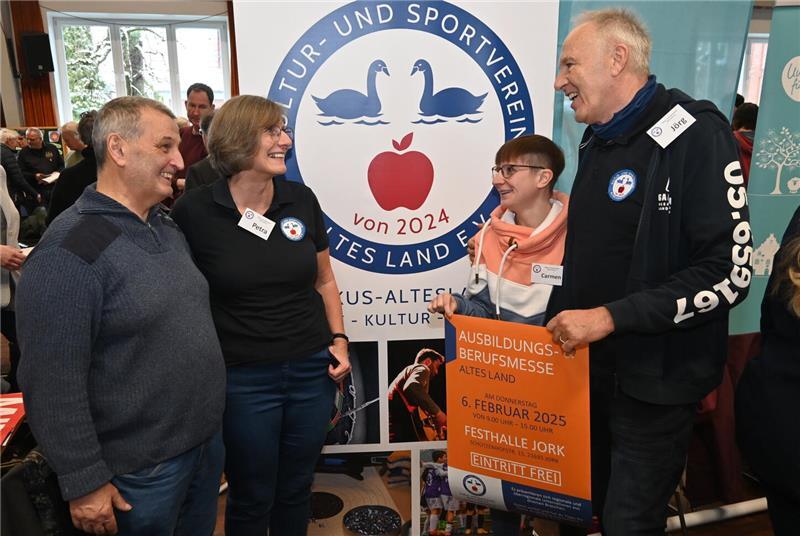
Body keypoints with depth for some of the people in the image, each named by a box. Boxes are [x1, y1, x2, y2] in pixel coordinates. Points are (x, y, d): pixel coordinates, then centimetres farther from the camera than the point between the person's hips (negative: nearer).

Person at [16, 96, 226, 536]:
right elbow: (52, 384, -21)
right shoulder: (69, 252, -21)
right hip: (141, 468, -7)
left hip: (208, 440, 8)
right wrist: (84, 483, -16)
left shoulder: (169, 228, 6)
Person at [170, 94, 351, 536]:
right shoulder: (194, 209, -10)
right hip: (243, 378, -3)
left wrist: (339, 340, 2)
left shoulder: (301, 200, 1)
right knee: (251, 499, 15)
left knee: (296, 489, 19)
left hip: (312, 370, 3)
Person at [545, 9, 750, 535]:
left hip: (654, 380, -7)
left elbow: (729, 273, -22)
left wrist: (610, 317, -24)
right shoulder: (597, 141, 10)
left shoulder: (695, 135, -15)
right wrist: (557, 321, 10)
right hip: (590, 367, 8)